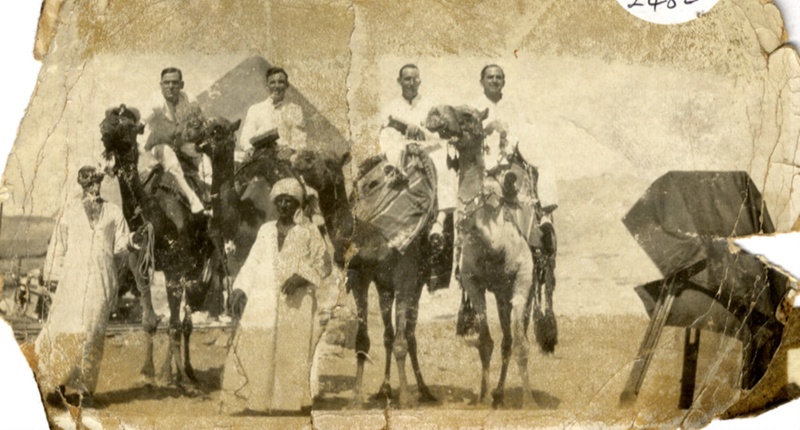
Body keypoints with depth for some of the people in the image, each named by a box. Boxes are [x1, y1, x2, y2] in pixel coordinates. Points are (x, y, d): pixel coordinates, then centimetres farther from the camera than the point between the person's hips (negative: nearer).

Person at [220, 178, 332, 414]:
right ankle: (248, 403, -6)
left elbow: (323, 263, 2)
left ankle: (292, 405, -7)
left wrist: (301, 277, -14)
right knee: (254, 350, -8)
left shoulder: (309, 232, 8)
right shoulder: (266, 231, 17)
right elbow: (253, 264, 15)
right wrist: (241, 291, 1)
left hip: (296, 304, -3)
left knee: (293, 355, -9)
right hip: (264, 303, 3)